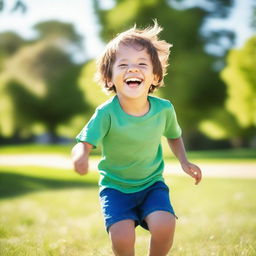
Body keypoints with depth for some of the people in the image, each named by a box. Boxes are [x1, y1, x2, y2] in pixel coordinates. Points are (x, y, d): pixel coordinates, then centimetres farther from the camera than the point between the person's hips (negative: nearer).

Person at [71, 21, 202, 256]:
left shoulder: (164, 109, -11)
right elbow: (85, 142, -28)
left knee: (164, 226, -24)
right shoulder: (107, 113, -21)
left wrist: (184, 161, -4)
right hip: (115, 187, -2)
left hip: (152, 185, 2)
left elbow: (174, 136, 10)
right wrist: (80, 155, -51)